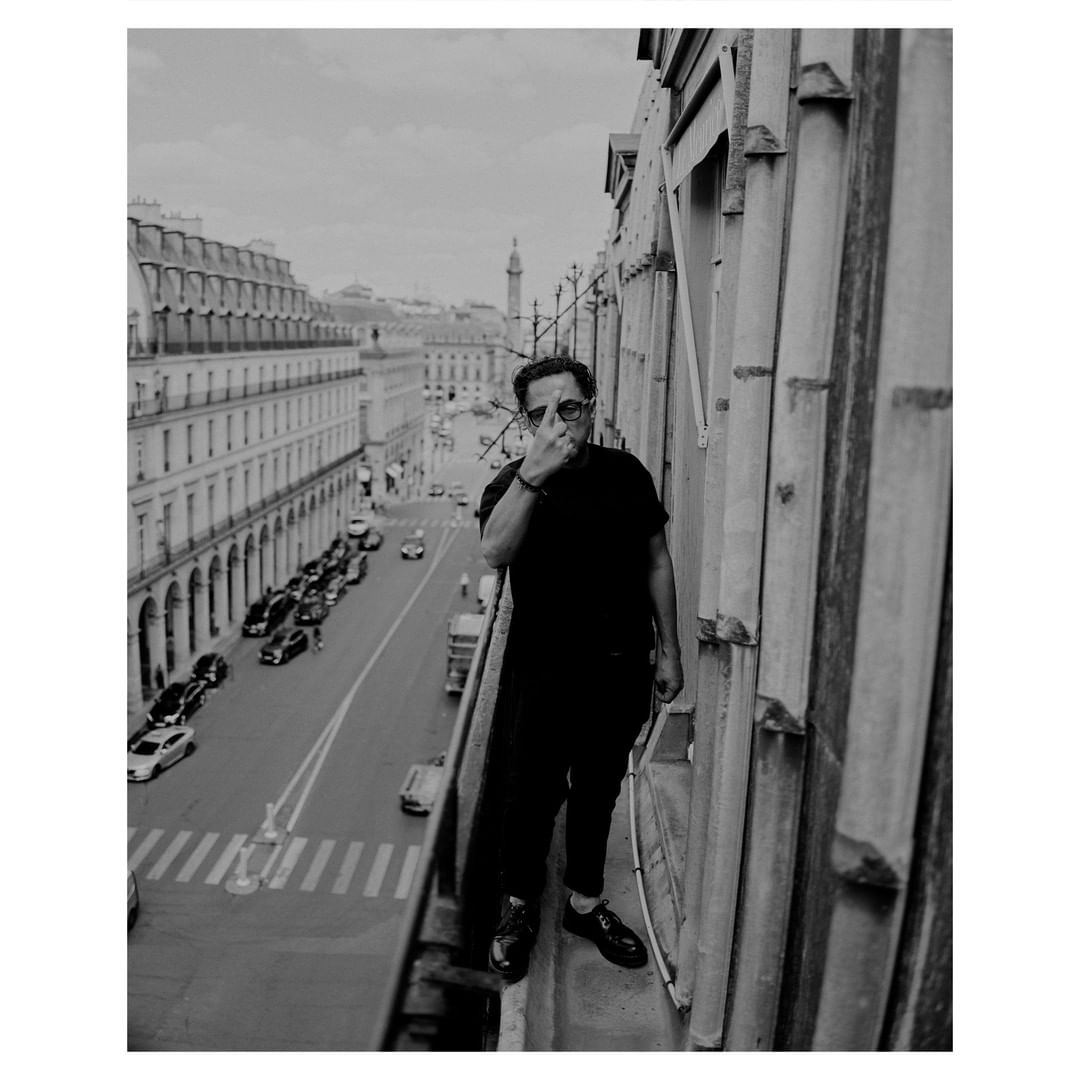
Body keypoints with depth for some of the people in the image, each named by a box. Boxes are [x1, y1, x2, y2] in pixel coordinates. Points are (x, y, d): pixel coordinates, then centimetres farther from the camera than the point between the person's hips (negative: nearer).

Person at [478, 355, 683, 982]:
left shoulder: (627, 473, 2)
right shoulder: (515, 482, -10)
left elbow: (657, 563, 9)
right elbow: (495, 551, -31)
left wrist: (669, 650, 9)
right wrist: (533, 474, -43)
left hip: (623, 669, 4)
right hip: (547, 669, -3)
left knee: (599, 790, 18)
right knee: (534, 792, 8)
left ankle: (586, 902, 38)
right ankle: (520, 907, 32)